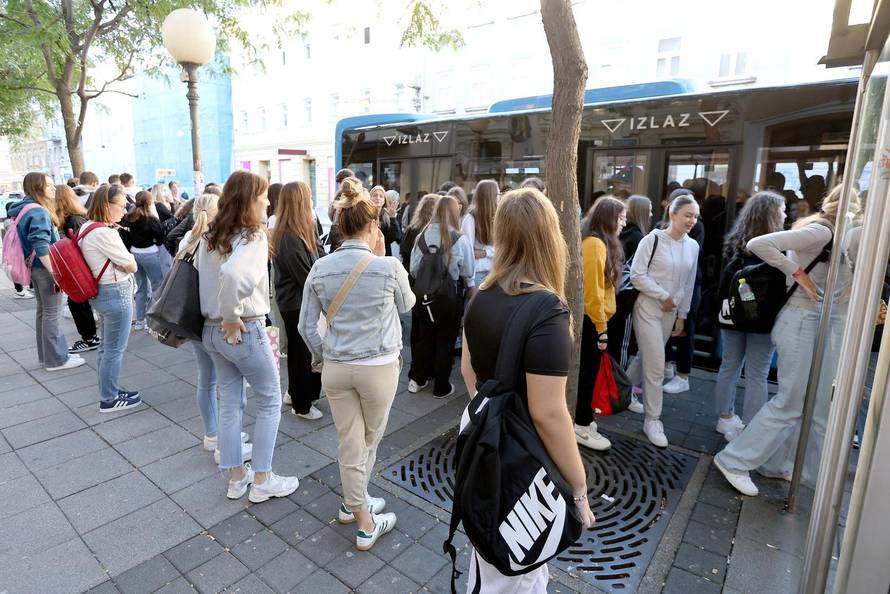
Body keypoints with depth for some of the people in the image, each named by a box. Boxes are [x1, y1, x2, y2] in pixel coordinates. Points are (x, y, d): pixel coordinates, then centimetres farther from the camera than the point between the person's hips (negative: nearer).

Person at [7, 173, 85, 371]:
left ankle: (46, 355, 25)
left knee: (43, 312, 15)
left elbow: (35, 242, 18)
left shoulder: (26, 209, 12)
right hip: (46, 268, -10)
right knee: (52, 314, -2)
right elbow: (41, 248, -25)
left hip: (35, 268, 10)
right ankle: (56, 359, 6)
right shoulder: (39, 212, -18)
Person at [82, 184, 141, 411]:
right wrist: (124, 259, 1)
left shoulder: (87, 227, 7)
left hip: (100, 291, 10)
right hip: (116, 293, -10)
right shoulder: (105, 233, -23)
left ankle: (108, 390, 33)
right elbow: (132, 266, -17)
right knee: (115, 349, 4)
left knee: (106, 346, 20)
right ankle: (109, 399, 17)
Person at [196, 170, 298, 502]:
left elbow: (201, 275, 13)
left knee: (230, 403, 17)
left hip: (211, 331, 8)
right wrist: (232, 318, -22)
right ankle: (262, 481, 18)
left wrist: (217, 315, 12)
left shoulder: (209, 236, 8)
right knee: (270, 402, 9)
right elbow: (233, 275, -36)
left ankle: (236, 478, 30)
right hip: (244, 331, -8)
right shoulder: (253, 236, -19)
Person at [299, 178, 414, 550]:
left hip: (336, 367, 2)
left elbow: (306, 326, 0)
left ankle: (355, 505, 36)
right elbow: (406, 305, 5)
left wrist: (322, 357, 15)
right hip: (379, 367, -2)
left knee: (349, 443, 17)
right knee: (369, 441, 20)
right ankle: (362, 516, 38)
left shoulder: (320, 269, -5)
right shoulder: (389, 267, -15)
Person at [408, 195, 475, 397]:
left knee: (425, 337, 19)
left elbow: (414, 269, -3)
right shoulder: (459, 240, -16)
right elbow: (468, 273, -7)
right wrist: (471, 289, 14)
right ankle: (441, 387, 22)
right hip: (450, 296, -3)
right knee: (445, 341, 11)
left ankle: (416, 379, 28)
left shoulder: (422, 236, -7)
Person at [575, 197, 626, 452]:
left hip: (591, 318, 9)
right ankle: (581, 427, 14)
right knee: (587, 372, 1)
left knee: (586, 371, 17)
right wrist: (601, 329, -18)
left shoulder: (598, 242, 12)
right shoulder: (595, 243, -19)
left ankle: (580, 417, 31)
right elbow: (593, 291, -22)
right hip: (590, 319, -9)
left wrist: (602, 324, 10)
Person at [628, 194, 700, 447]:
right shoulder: (653, 239, -12)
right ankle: (652, 420, 7)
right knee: (656, 366, -5)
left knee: (647, 357, 16)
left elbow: (688, 284, 12)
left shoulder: (693, 246, 5)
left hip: (671, 312, 6)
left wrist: (682, 315, 11)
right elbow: (637, 275, -14)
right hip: (648, 309, -6)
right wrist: (663, 296, -13)